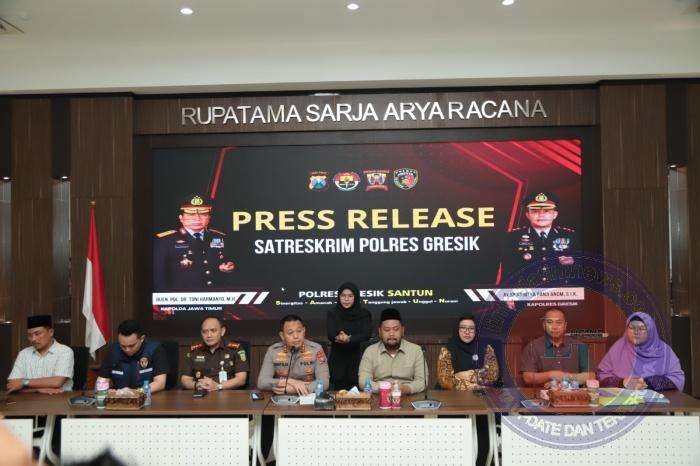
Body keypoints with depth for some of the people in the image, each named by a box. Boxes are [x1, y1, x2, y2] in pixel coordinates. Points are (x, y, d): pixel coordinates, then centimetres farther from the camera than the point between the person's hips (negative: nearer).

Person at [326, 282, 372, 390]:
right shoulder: (332, 313, 2)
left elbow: (367, 334, -10)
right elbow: (330, 335, -8)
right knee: (338, 391, -3)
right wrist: (339, 337, -30)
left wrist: (349, 339, -27)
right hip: (337, 358, 0)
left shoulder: (364, 314, 1)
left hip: (357, 358, 0)